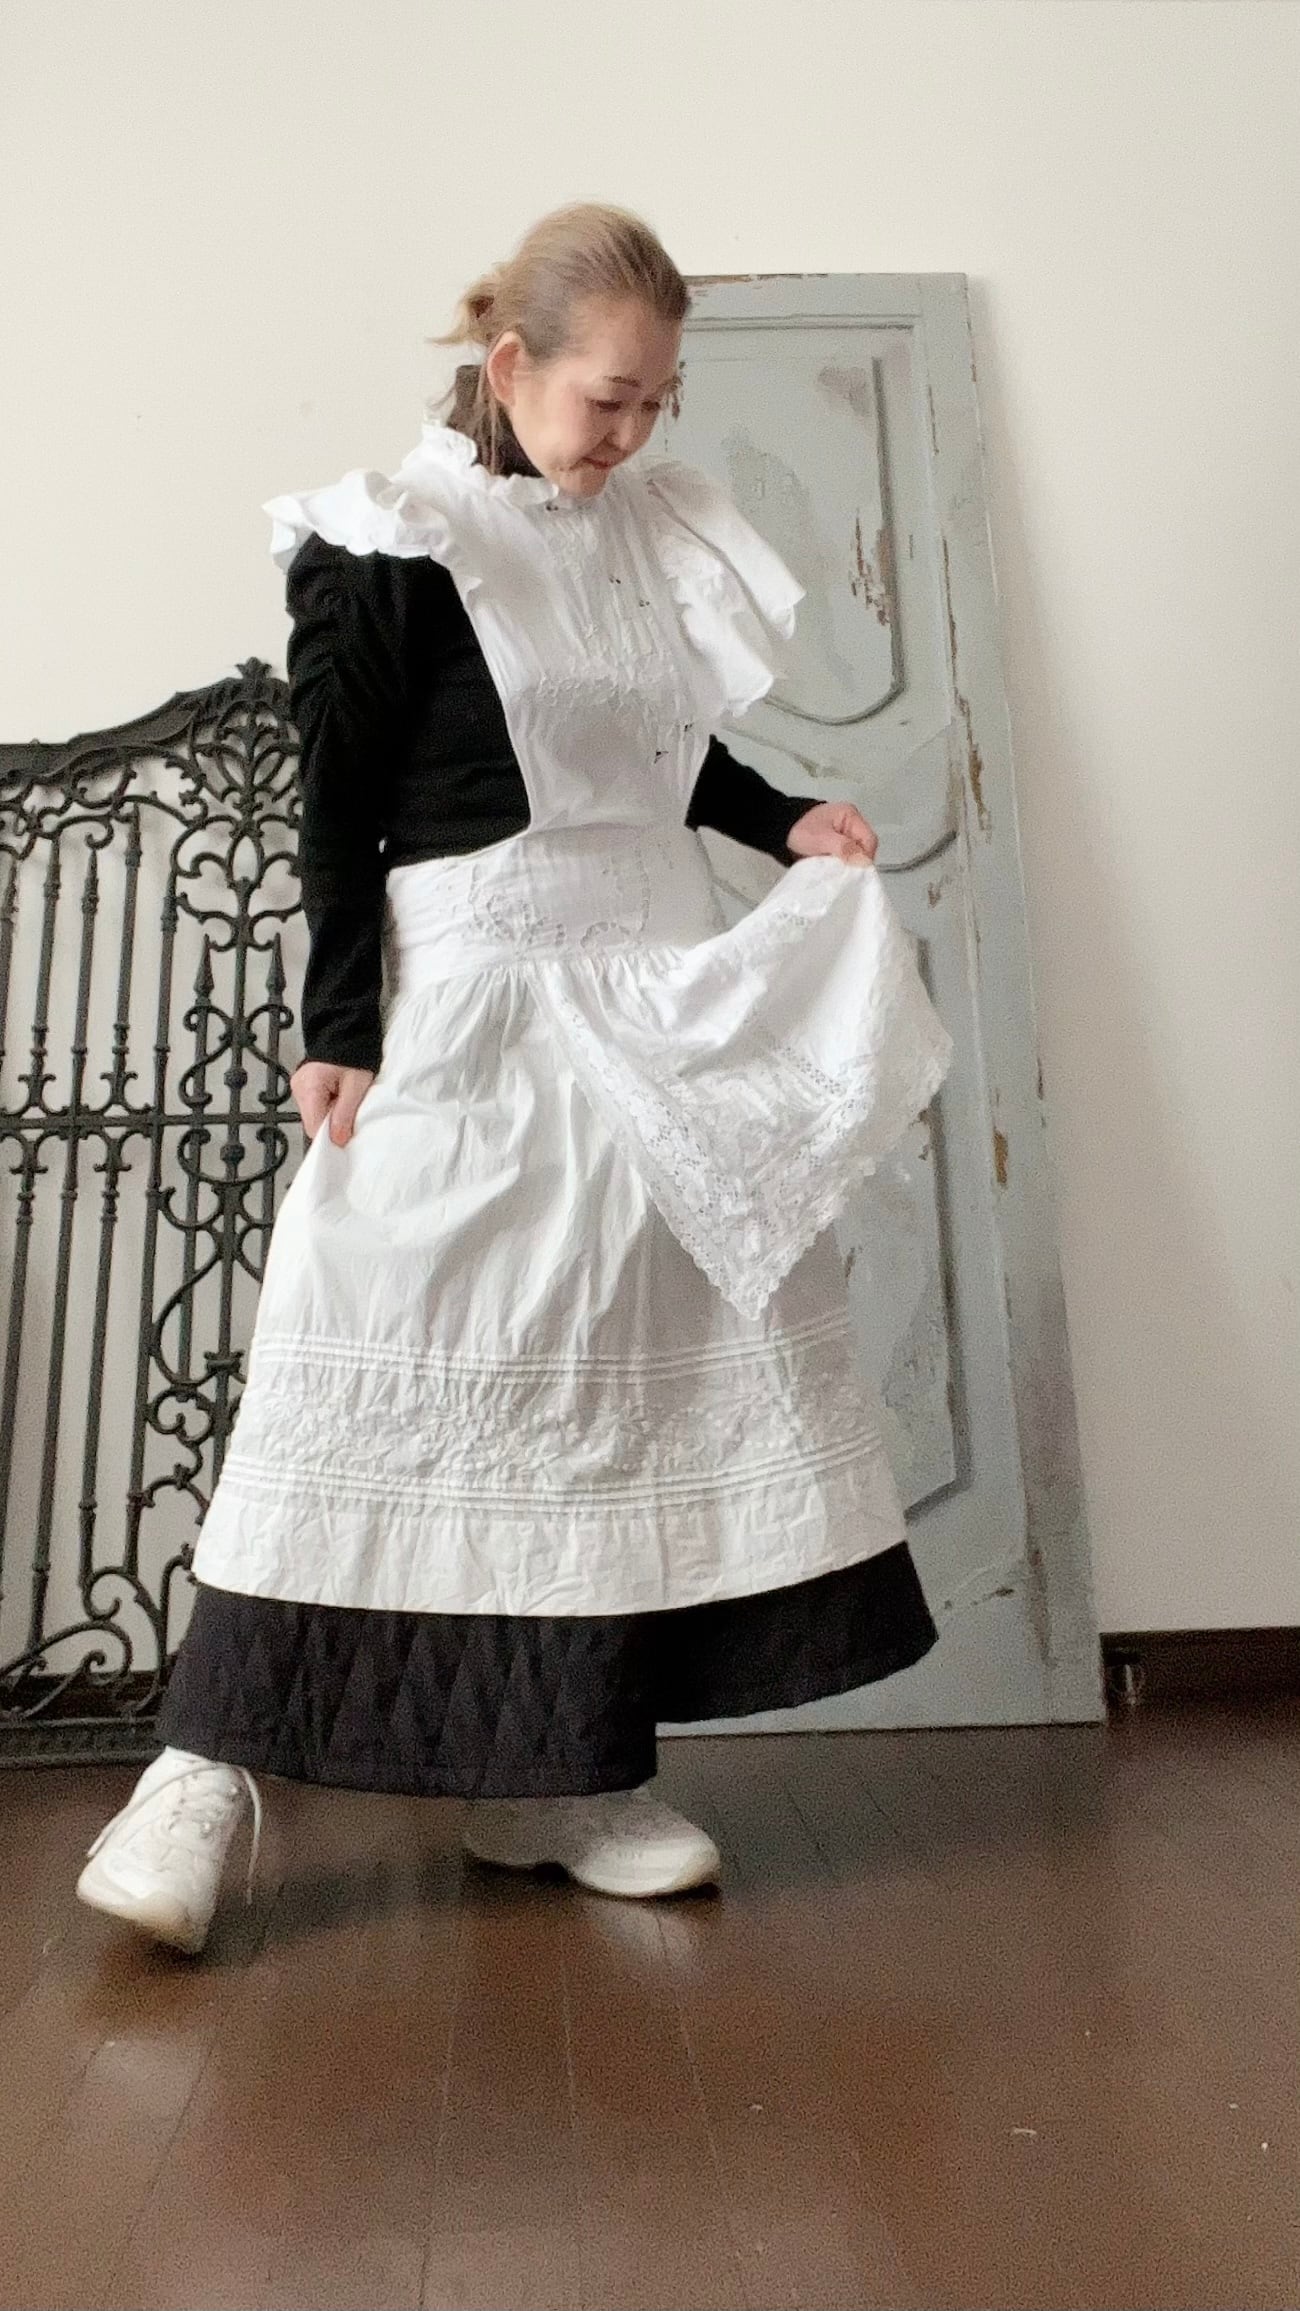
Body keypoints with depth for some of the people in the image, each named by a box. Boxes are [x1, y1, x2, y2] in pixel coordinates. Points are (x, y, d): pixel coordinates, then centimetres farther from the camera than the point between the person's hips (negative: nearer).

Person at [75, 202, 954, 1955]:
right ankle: (210, 1766, 12)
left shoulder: (647, 531, 15)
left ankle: (564, 1778, 21)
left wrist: (788, 824, 8)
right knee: (389, 1370, -7)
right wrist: (342, 1028, -12)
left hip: (654, 995, 7)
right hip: (471, 1000, -6)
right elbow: (336, 811, -8)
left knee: (633, 1372, 6)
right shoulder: (396, 548, -4)